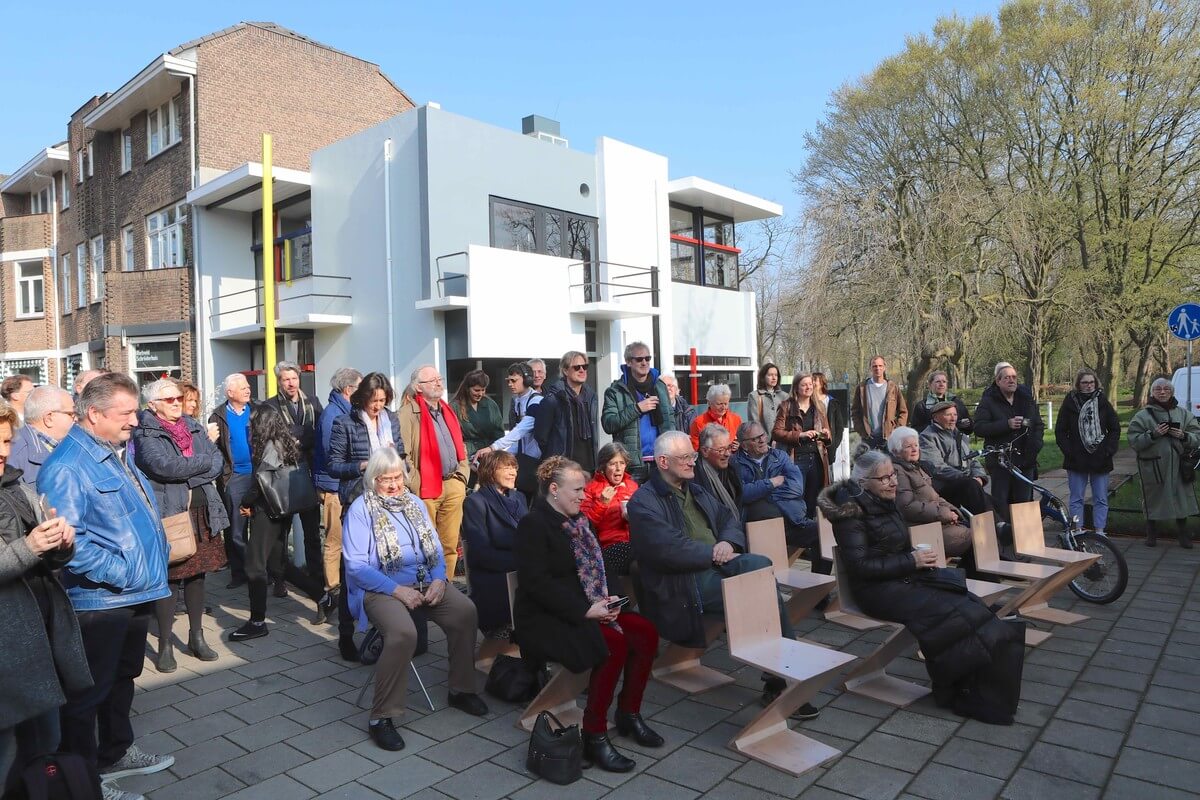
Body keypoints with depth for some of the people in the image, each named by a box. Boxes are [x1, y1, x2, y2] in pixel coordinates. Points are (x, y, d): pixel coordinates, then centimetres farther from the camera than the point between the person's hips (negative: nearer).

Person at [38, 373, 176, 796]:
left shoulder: (118, 452, 10)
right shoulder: (68, 467, -21)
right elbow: (67, 539, -29)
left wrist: (153, 558, 14)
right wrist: (120, 572, -24)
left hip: (136, 595, 9)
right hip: (99, 601, -9)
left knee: (122, 678, 24)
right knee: (88, 692, 7)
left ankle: (117, 752, 41)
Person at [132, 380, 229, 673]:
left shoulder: (195, 427, 12)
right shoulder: (145, 434, -4)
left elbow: (219, 463, 4)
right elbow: (163, 465, -21)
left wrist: (184, 471, -11)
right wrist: (203, 462, -11)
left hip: (201, 513, 5)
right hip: (167, 515, -5)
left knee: (196, 575, 12)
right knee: (166, 579, 2)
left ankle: (197, 637, 25)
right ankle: (165, 645, 14)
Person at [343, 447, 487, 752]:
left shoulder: (414, 503, 14)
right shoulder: (360, 509, -3)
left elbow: (435, 548, 13)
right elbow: (356, 565, -11)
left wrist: (438, 579, -7)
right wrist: (398, 590, -18)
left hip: (423, 582, 5)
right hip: (380, 588, -5)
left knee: (465, 611, -19)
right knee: (404, 633, -34)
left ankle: (460, 689, 1)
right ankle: (382, 717, -17)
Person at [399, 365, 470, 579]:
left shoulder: (447, 411, 19)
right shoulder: (408, 413, -5)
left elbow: (460, 447, 23)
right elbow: (403, 453, -12)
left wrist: (462, 476, 12)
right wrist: (416, 486, -13)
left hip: (453, 486, 6)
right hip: (425, 489, -6)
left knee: (450, 544, 9)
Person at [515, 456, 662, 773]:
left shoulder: (576, 521, 13)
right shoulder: (533, 524, -13)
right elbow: (536, 582, -21)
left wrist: (605, 598, -1)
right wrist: (585, 610, -24)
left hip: (584, 609, 8)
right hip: (545, 619, -8)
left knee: (646, 632, -8)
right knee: (614, 644, -28)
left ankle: (628, 713, 8)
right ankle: (594, 735, -15)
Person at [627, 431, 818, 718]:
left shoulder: (696, 490, 24)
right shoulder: (644, 502, -4)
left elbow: (729, 519, 18)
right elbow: (668, 549, -17)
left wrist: (729, 543, -5)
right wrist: (715, 552, -14)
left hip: (717, 565, 7)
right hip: (684, 582, -7)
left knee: (761, 563, -24)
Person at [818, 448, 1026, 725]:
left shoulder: (885, 503, 12)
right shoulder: (851, 512, -13)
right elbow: (860, 566, -19)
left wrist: (920, 558, 4)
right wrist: (911, 561, -17)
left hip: (905, 577, 8)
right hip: (878, 590, -8)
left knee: (970, 604, -15)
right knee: (950, 613, -25)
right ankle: (952, 691, -9)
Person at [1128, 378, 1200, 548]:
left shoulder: (1183, 413, 9)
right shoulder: (1143, 415, 0)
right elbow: (1134, 441, -5)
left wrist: (1184, 436, -13)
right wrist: (1153, 434, -19)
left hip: (1178, 466, 3)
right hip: (1152, 467, -2)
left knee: (1181, 498, 7)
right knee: (1153, 500, 5)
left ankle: (1183, 535, 24)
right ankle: (1151, 534, 21)